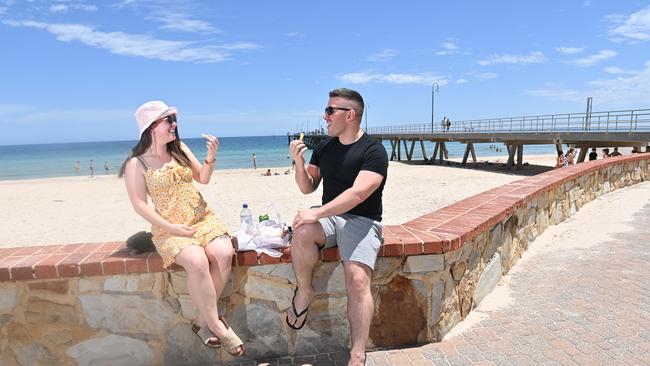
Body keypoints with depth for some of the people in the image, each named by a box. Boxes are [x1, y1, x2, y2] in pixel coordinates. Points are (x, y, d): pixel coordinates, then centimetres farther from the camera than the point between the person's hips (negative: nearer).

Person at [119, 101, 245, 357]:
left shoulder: (180, 149, 11)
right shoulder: (137, 163, -2)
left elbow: (203, 178, 15)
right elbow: (139, 204, -6)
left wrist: (211, 157, -5)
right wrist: (171, 227, -15)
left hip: (203, 218, 4)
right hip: (170, 229, -4)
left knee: (223, 253, -25)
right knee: (197, 261, -33)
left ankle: (203, 321, -9)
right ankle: (216, 325, -16)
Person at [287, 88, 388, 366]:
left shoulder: (373, 151, -8)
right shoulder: (324, 147, 11)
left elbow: (358, 193, -21)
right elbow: (307, 188, 15)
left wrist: (317, 213, -26)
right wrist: (299, 162, -4)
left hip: (362, 221, -4)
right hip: (329, 217, 4)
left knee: (357, 280, -25)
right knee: (302, 233, -30)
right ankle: (304, 292, -7)